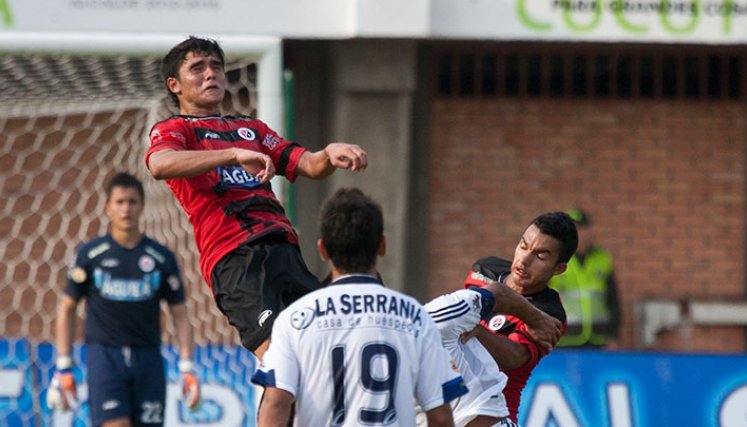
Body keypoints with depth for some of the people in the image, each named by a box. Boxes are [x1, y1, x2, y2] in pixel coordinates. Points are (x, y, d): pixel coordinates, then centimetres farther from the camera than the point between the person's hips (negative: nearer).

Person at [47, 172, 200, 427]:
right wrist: (63, 368, 3)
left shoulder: (162, 258, 6)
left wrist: (187, 368, -1)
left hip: (148, 358, 2)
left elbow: (179, 314, 9)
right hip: (104, 355, -2)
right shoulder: (89, 254, 3)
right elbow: (67, 308, 9)